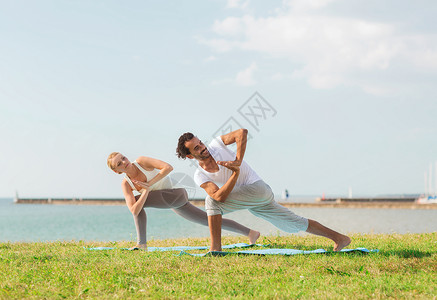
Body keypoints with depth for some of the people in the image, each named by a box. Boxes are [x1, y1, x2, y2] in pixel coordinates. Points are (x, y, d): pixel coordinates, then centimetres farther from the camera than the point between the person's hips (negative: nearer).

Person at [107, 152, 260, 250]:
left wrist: (149, 184, -25)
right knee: (212, 221, 15)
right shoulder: (125, 184, -3)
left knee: (139, 201, -21)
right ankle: (250, 233, 27)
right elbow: (134, 211, -14)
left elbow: (168, 167, -28)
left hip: (177, 195, -7)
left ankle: (142, 243, -14)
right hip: (175, 205, 7)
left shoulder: (141, 161, -17)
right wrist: (146, 191, -25)